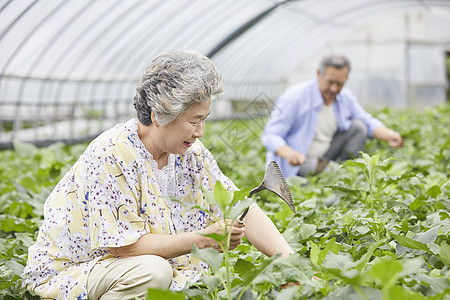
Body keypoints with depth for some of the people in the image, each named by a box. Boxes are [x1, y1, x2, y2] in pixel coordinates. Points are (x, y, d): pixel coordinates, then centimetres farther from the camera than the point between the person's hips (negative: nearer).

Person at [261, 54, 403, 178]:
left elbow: (368, 122, 9)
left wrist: (388, 135, -12)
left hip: (324, 158, 7)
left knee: (358, 126, -8)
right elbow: (270, 135, -22)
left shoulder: (345, 97, -2)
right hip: (294, 166, -7)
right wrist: (289, 153, -42)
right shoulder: (295, 97, -21)